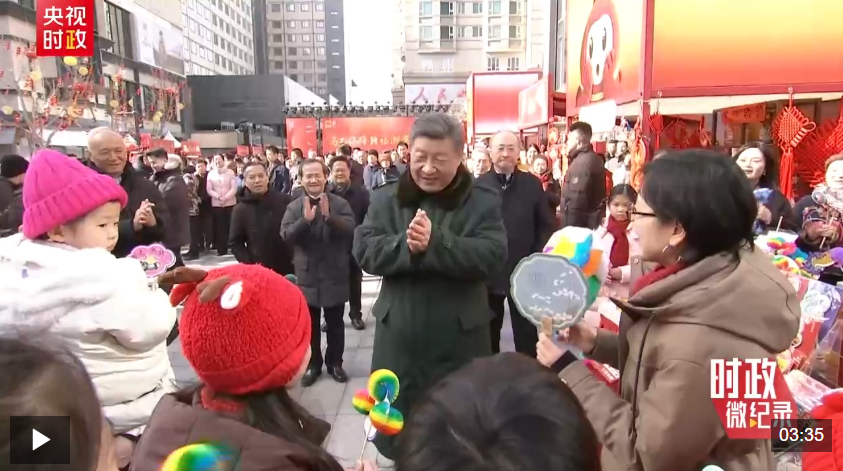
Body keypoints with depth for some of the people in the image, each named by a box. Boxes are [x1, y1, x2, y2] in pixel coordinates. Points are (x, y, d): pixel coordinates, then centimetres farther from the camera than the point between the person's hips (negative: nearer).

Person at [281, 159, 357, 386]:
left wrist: (329, 216, -31)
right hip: (307, 275, 1)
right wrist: (305, 220, -28)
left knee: (335, 323, 12)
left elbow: (350, 229, -16)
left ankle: (335, 363, 28)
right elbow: (286, 235, -12)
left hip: (334, 275, -1)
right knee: (310, 324, 12)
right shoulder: (294, 206, 0)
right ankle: (312, 364, 27)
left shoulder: (340, 203, -3)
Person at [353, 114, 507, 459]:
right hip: (400, 334, 2)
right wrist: (406, 246, -25)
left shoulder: (483, 201, -4)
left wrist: (435, 243, -28)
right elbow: (364, 252, -7)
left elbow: (491, 257, -16)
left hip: (458, 337, -2)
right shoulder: (386, 199, 3)